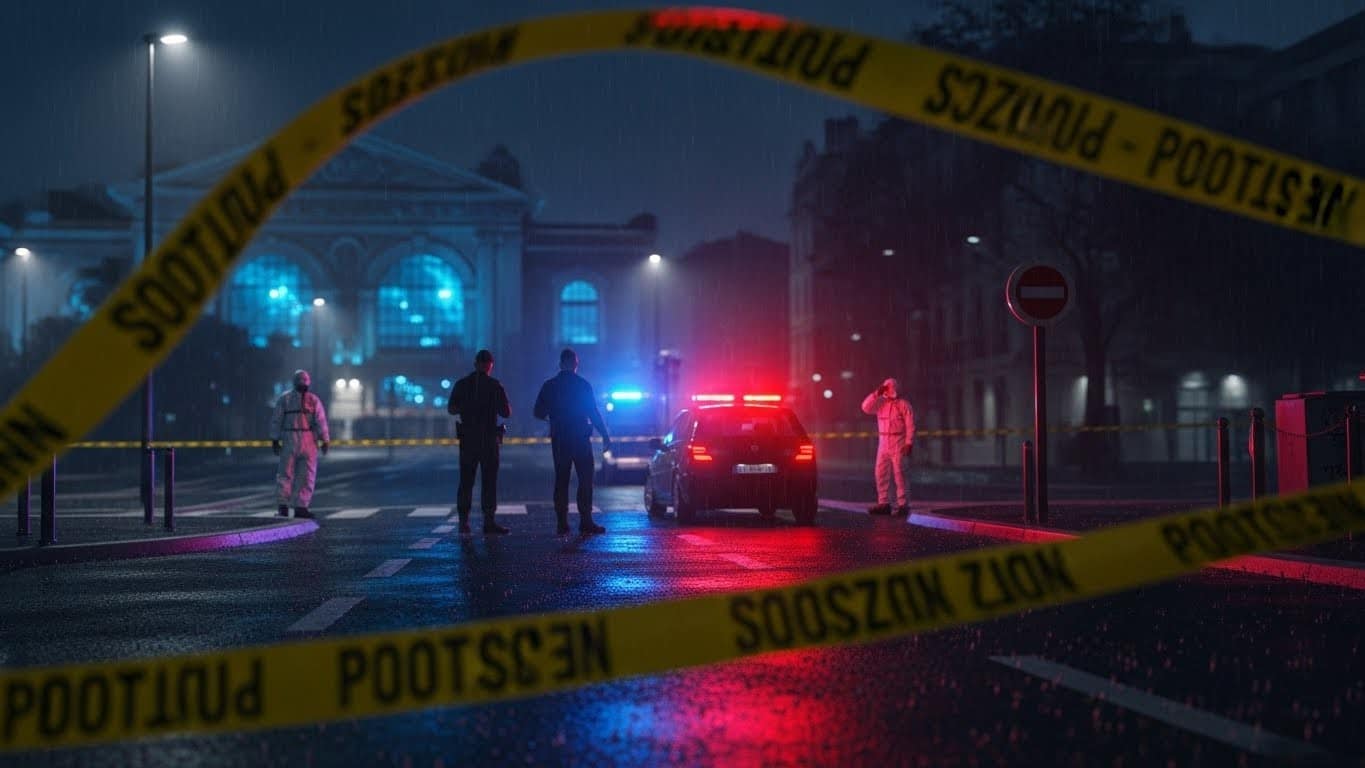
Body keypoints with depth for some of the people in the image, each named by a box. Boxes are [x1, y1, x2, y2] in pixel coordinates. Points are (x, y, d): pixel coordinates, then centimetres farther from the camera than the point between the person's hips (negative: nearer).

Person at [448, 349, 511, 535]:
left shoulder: (461, 385, 1)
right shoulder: (495, 386, -7)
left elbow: (451, 409, 6)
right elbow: (506, 413, -6)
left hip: (467, 439, 3)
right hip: (489, 439, -3)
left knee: (466, 481, 9)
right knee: (489, 481, 1)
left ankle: (463, 521, 7)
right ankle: (489, 522, -3)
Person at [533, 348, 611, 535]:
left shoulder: (549, 385, 2)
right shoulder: (583, 385, -7)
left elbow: (539, 412, 6)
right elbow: (594, 413, -9)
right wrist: (605, 435, -3)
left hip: (559, 440, 3)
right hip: (581, 439, -3)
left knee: (561, 480, 7)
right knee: (585, 479, 0)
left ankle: (562, 522, 4)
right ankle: (585, 521, -6)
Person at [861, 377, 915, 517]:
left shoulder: (903, 404, -3)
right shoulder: (881, 403, 12)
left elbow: (910, 425, -6)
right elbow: (866, 407, -1)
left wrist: (909, 443, -14)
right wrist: (876, 394, -6)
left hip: (899, 445, -6)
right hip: (883, 444, 6)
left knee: (900, 475, -7)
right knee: (881, 474, 4)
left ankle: (903, 505, -5)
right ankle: (883, 504, 10)